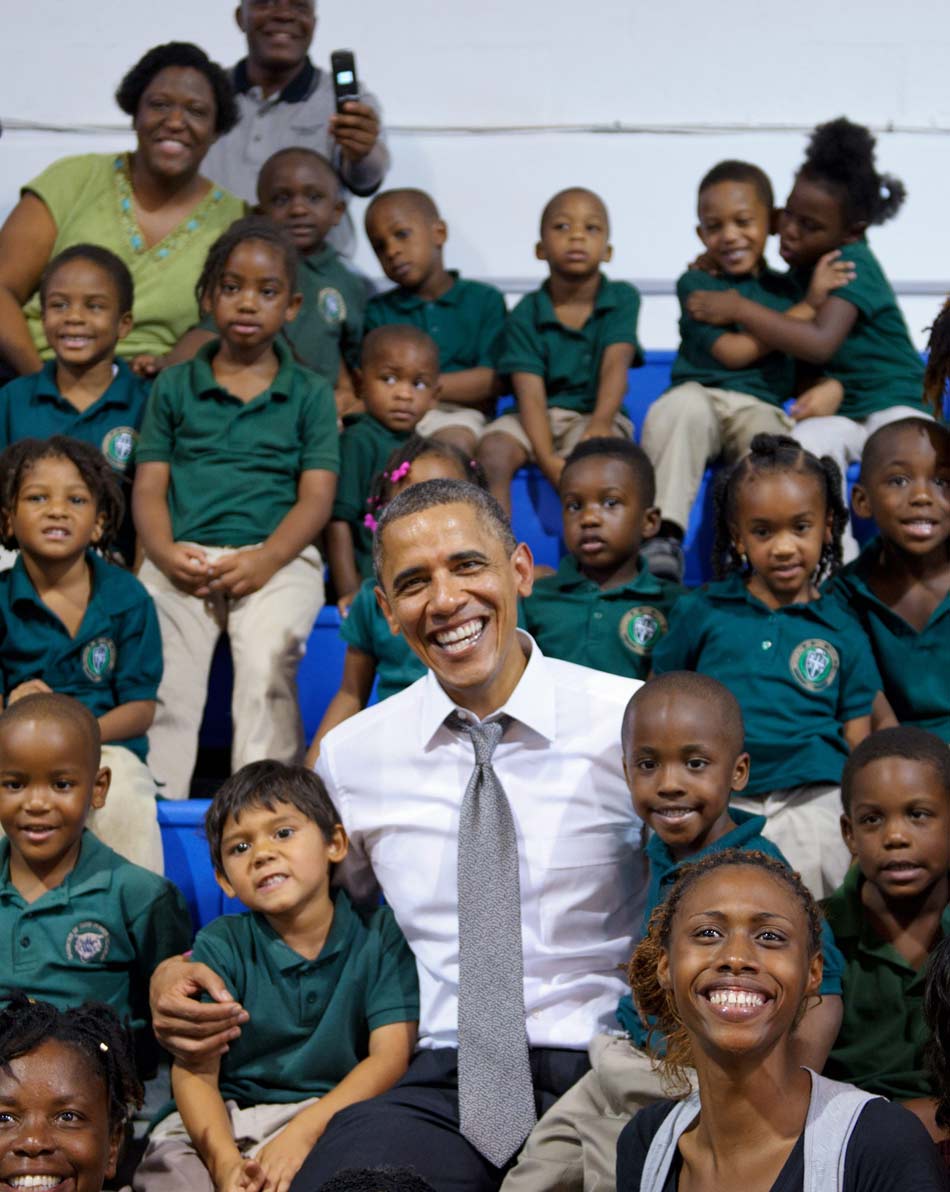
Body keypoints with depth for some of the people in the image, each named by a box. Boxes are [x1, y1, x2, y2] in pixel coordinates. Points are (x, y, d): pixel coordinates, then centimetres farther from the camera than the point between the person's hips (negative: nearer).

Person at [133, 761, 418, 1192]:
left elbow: (391, 1056, -8)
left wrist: (302, 1132, -24)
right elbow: (194, 1072, -6)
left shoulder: (380, 932, 2)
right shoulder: (220, 946, 5)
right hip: (228, 1122, 1)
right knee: (166, 1153, -30)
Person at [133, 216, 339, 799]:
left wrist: (264, 560, -13)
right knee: (161, 667, -25)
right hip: (184, 558, 1)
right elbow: (149, 487, 11)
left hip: (276, 557, -1)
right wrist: (165, 553, -11)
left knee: (268, 657, -29)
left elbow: (316, 496, 4)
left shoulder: (310, 393, 14)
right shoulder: (174, 387, 18)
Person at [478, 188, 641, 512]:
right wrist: (547, 459, -29)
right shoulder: (525, 314, -2)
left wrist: (600, 423, -35)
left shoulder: (622, 299, 1)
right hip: (540, 420, 1)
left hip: (593, 415, -1)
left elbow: (616, 364, -15)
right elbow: (530, 393, -12)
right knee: (493, 447, -29)